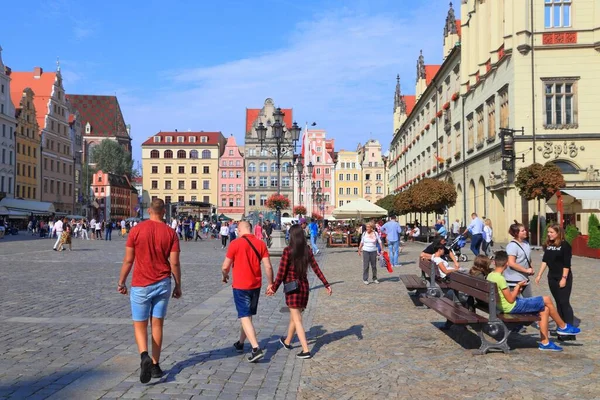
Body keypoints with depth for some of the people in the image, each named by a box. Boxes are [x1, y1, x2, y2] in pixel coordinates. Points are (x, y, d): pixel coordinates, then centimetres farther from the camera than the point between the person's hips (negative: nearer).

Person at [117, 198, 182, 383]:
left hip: (141, 285, -2)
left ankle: (145, 356, -19)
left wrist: (121, 282, 9)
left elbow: (128, 260, -3)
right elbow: (174, 263, -4)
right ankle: (155, 365, 16)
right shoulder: (170, 233, -3)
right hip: (163, 284, 2)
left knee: (140, 325, 6)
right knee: (157, 324, 12)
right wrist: (178, 286, 8)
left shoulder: (136, 230, -6)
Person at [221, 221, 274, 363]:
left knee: (245, 318, -4)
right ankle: (240, 343, 35)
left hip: (240, 286, -5)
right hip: (256, 286, 5)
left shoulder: (235, 244, -11)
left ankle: (256, 349, -16)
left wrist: (225, 276, 14)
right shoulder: (261, 243, 0)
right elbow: (268, 267, -3)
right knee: (247, 315, 20)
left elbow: (225, 267, -7)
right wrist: (270, 284, 8)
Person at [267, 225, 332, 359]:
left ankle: (306, 350, -5)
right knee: (294, 316, 22)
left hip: (292, 288, -6)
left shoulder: (288, 251, -15)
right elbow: (316, 268, 1)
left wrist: (274, 288, -2)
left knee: (297, 320, 0)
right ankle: (287, 341, 41)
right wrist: (326, 284, 8)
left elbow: (281, 272, -13)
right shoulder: (307, 250, 0)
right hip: (304, 286, 6)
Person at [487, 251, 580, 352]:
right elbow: (511, 299, -19)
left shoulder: (490, 276, 4)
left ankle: (545, 342, 13)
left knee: (545, 309, 11)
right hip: (512, 307, -10)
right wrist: (518, 286, -6)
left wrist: (515, 290, 10)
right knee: (546, 300, -2)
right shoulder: (500, 278, -24)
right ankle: (563, 327, 18)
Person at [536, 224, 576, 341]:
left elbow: (567, 264, -14)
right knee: (558, 303, 10)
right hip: (552, 277, 6)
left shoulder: (565, 245, -11)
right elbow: (544, 261, 10)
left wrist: (564, 278, -17)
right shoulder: (548, 245, 8)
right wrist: (539, 275, 6)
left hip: (563, 277, -6)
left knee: (564, 303, -7)